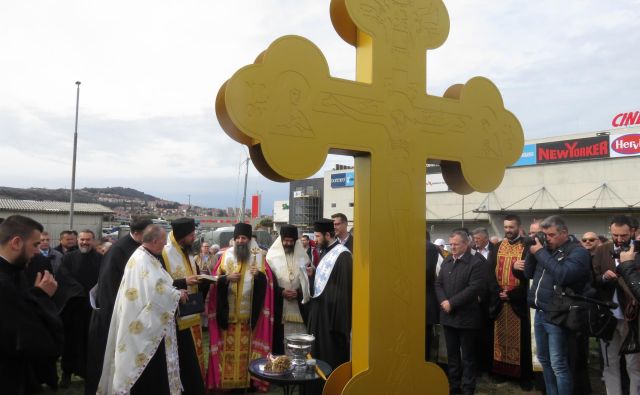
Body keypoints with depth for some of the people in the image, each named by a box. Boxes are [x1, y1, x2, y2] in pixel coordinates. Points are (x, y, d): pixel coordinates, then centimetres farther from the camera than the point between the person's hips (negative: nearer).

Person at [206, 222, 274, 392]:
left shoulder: (258, 256, 3)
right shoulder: (226, 255, 4)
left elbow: (266, 281, 0)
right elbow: (216, 279, 3)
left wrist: (259, 275, -20)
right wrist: (227, 278, -16)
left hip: (250, 311, 0)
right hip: (229, 310, 1)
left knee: (248, 345, 3)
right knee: (229, 344, 2)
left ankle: (249, 377, 13)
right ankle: (227, 378, 11)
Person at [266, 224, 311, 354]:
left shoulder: (303, 257, 8)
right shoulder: (272, 256, 1)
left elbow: (309, 279, 8)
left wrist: (299, 292, -8)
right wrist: (281, 292, -12)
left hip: (299, 305, 2)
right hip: (279, 305, -2)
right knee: (279, 337, 0)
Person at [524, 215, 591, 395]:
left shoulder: (577, 252, -11)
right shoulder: (547, 248, 11)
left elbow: (562, 275, -27)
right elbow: (528, 273, 12)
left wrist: (540, 252, -19)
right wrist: (532, 250, -2)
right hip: (539, 313, 8)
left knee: (558, 365, -4)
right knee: (544, 360, 16)